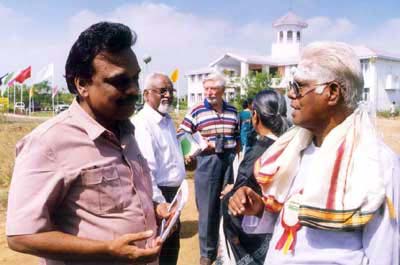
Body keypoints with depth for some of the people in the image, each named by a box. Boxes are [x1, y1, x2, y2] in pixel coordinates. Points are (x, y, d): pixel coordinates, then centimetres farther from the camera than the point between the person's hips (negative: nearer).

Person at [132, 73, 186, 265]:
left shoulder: (168, 120, 10)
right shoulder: (142, 123, -21)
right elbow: (146, 171, -27)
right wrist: (159, 204, -25)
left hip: (173, 193, 9)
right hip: (158, 195, -9)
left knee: (172, 247, 22)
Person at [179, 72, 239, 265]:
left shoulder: (232, 111, 8)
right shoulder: (196, 112, -4)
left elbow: (237, 137, 15)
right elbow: (181, 137, -3)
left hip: (230, 160, 3)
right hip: (207, 161, -3)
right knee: (207, 208, 4)